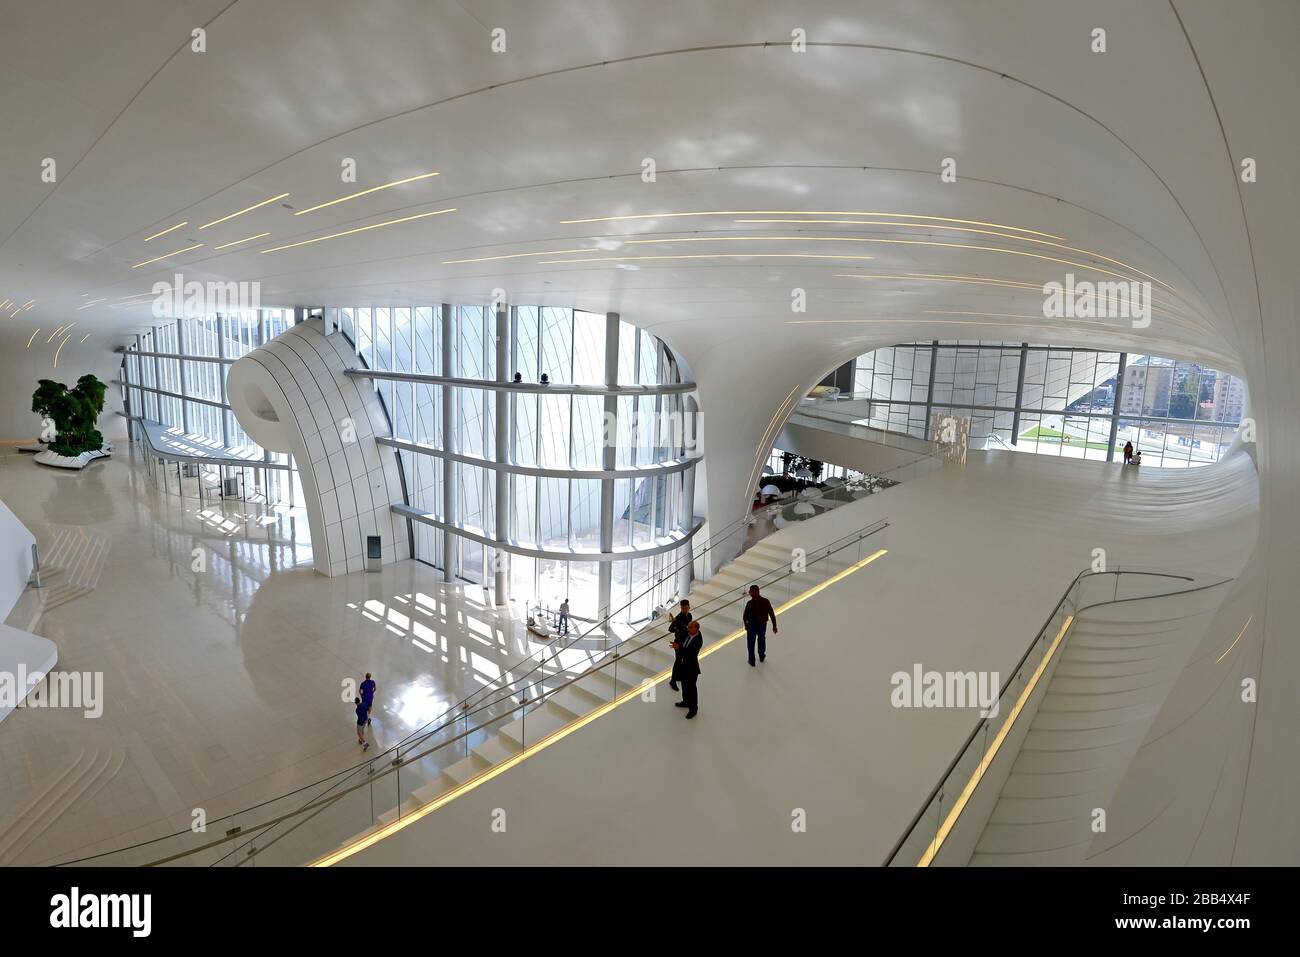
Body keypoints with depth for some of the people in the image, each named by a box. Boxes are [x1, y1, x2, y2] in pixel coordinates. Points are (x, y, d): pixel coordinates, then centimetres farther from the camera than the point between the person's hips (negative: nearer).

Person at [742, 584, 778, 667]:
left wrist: (746, 624, 3)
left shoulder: (750, 603, -24)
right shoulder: (766, 601, -13)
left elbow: (745, 616, -17)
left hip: (752, 625, -4)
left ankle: (752, 661, 28)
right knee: (762, 640, 28)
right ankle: (762, 657, 47)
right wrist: (774, 626, 3)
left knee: (751, 643, 16)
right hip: (763, 625, 4)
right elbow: (772, 614, -8)